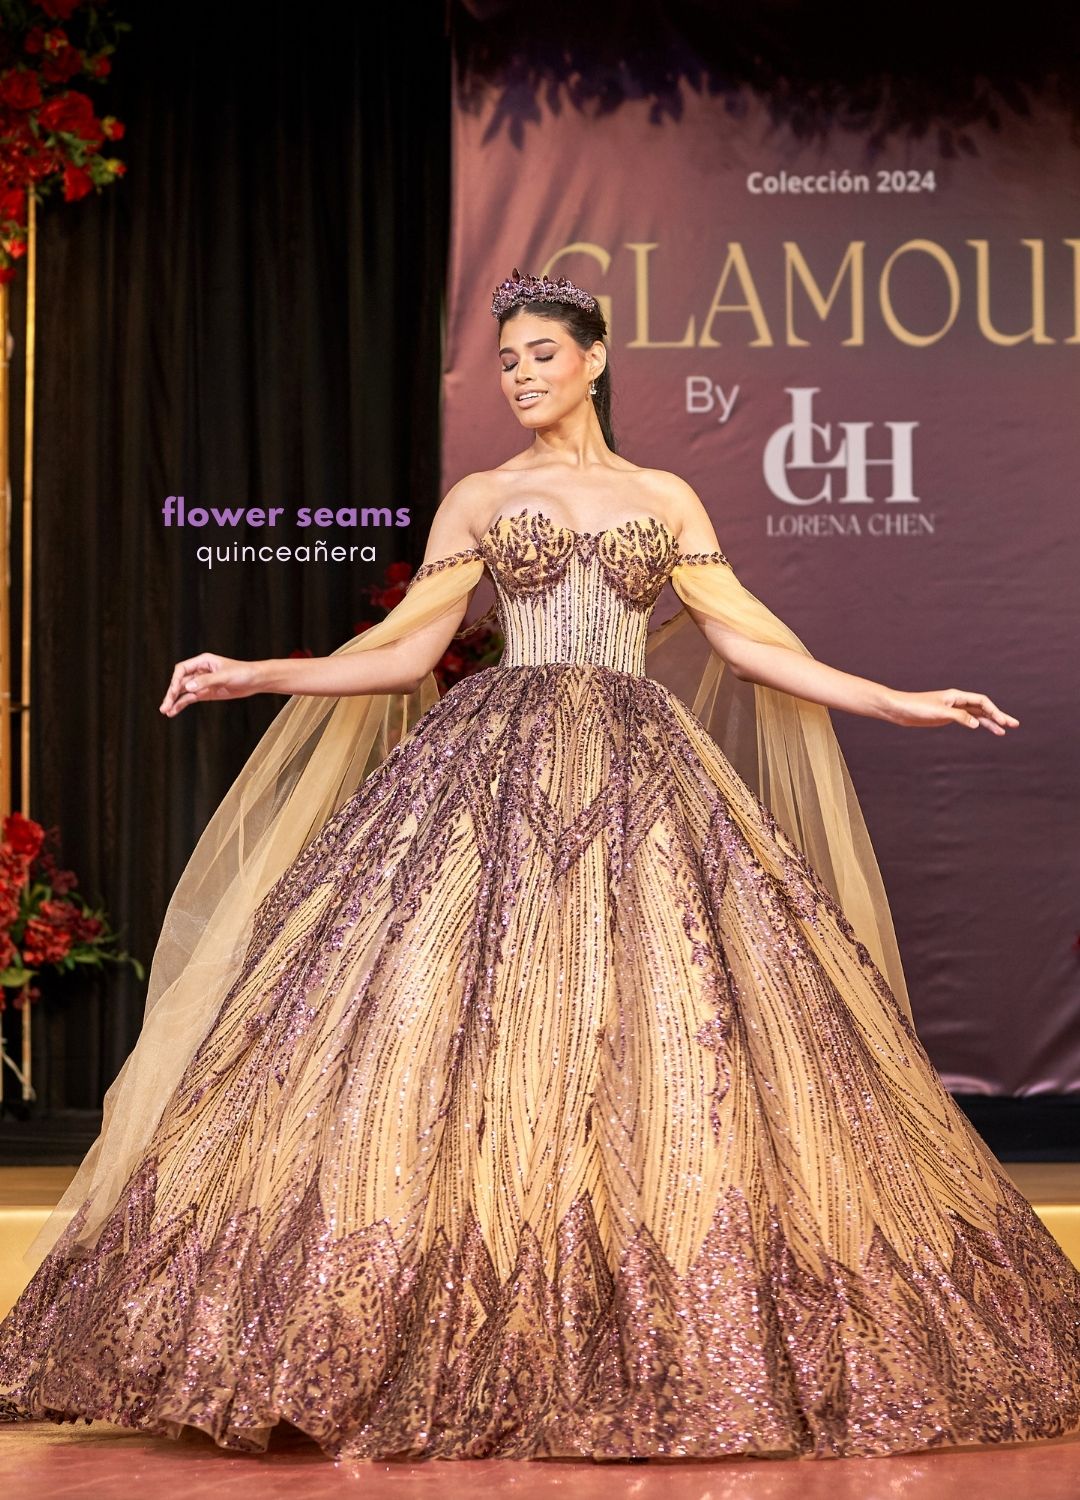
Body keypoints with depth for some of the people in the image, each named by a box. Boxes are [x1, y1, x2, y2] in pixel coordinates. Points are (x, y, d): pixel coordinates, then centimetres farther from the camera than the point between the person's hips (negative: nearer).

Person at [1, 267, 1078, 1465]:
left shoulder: (666, 499, 14)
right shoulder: (478, 501, 12)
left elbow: (751, 642, 10)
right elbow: (406, 650, 9)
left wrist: (895, 702, 4)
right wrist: (258, 676, 0)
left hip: (636, 779, 1)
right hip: (499, 771, -1)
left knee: (651, 1024, -8)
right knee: (474, 1004, -13)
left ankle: (664, 1346, -2)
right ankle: (463, 1348, -10)